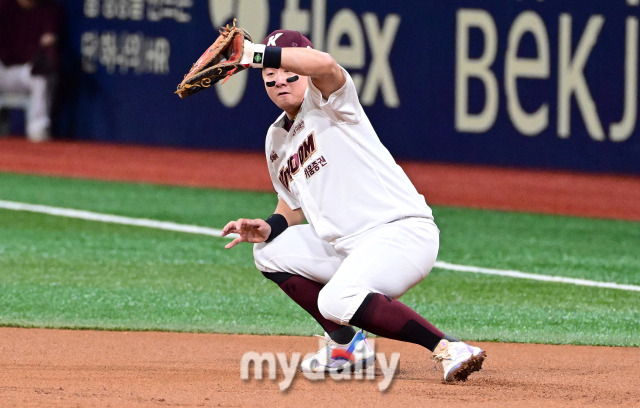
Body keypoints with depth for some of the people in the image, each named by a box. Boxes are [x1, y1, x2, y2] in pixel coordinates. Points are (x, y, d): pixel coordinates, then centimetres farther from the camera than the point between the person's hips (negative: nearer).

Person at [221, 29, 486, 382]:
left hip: (402, 231, -10)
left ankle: (447, 349, -27)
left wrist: (255, 52, -35)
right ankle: (345, 344, 17)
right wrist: (269, 227, 7)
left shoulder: (324, 100, -5)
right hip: (343, 244, 10)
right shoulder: (276, 138, 19)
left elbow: (324, 64, -31)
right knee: (270, 252, 16)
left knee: (337, 298, -32)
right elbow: (295, 204, 28)